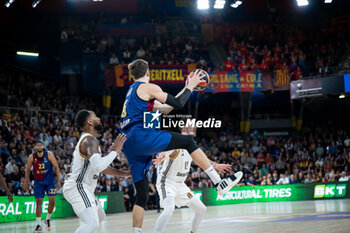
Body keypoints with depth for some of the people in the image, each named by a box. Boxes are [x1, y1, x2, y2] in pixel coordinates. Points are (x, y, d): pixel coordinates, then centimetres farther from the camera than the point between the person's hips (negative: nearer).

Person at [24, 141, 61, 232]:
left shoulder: (49, 155, -14)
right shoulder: (32, 157, -11)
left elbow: (56, 167, -6)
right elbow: (28, 170, 3)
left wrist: (58, 181, -8)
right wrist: (26, 182, 5)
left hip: (49, 181, 0)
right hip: (38, 182, 0)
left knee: (52, 200, -9)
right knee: (38, 201, -5)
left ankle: (48, 219, 15)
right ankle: (38, 224, 1)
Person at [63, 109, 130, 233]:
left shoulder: (87, 140, 18)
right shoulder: (90, 141, -17)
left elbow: (101, 167, 27)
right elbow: (97, 167, -33)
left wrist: (123, 174, 24)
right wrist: (114, 151, -21)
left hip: (82, 188, 11)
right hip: (77, 187, -11)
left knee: (100, 216, 27)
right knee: (92, 223, -26)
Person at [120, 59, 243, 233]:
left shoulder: (132, 92, 30)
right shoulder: (148, 87, 3)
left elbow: (165, 108, 32)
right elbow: (178, 104, -2)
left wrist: (186, 89, 33)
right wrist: (190, 86, 13)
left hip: (129, 145, 9)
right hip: (141, 136, -9)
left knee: (141, 196, 8)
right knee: (187, 141, -3)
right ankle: (219, 183, -9)